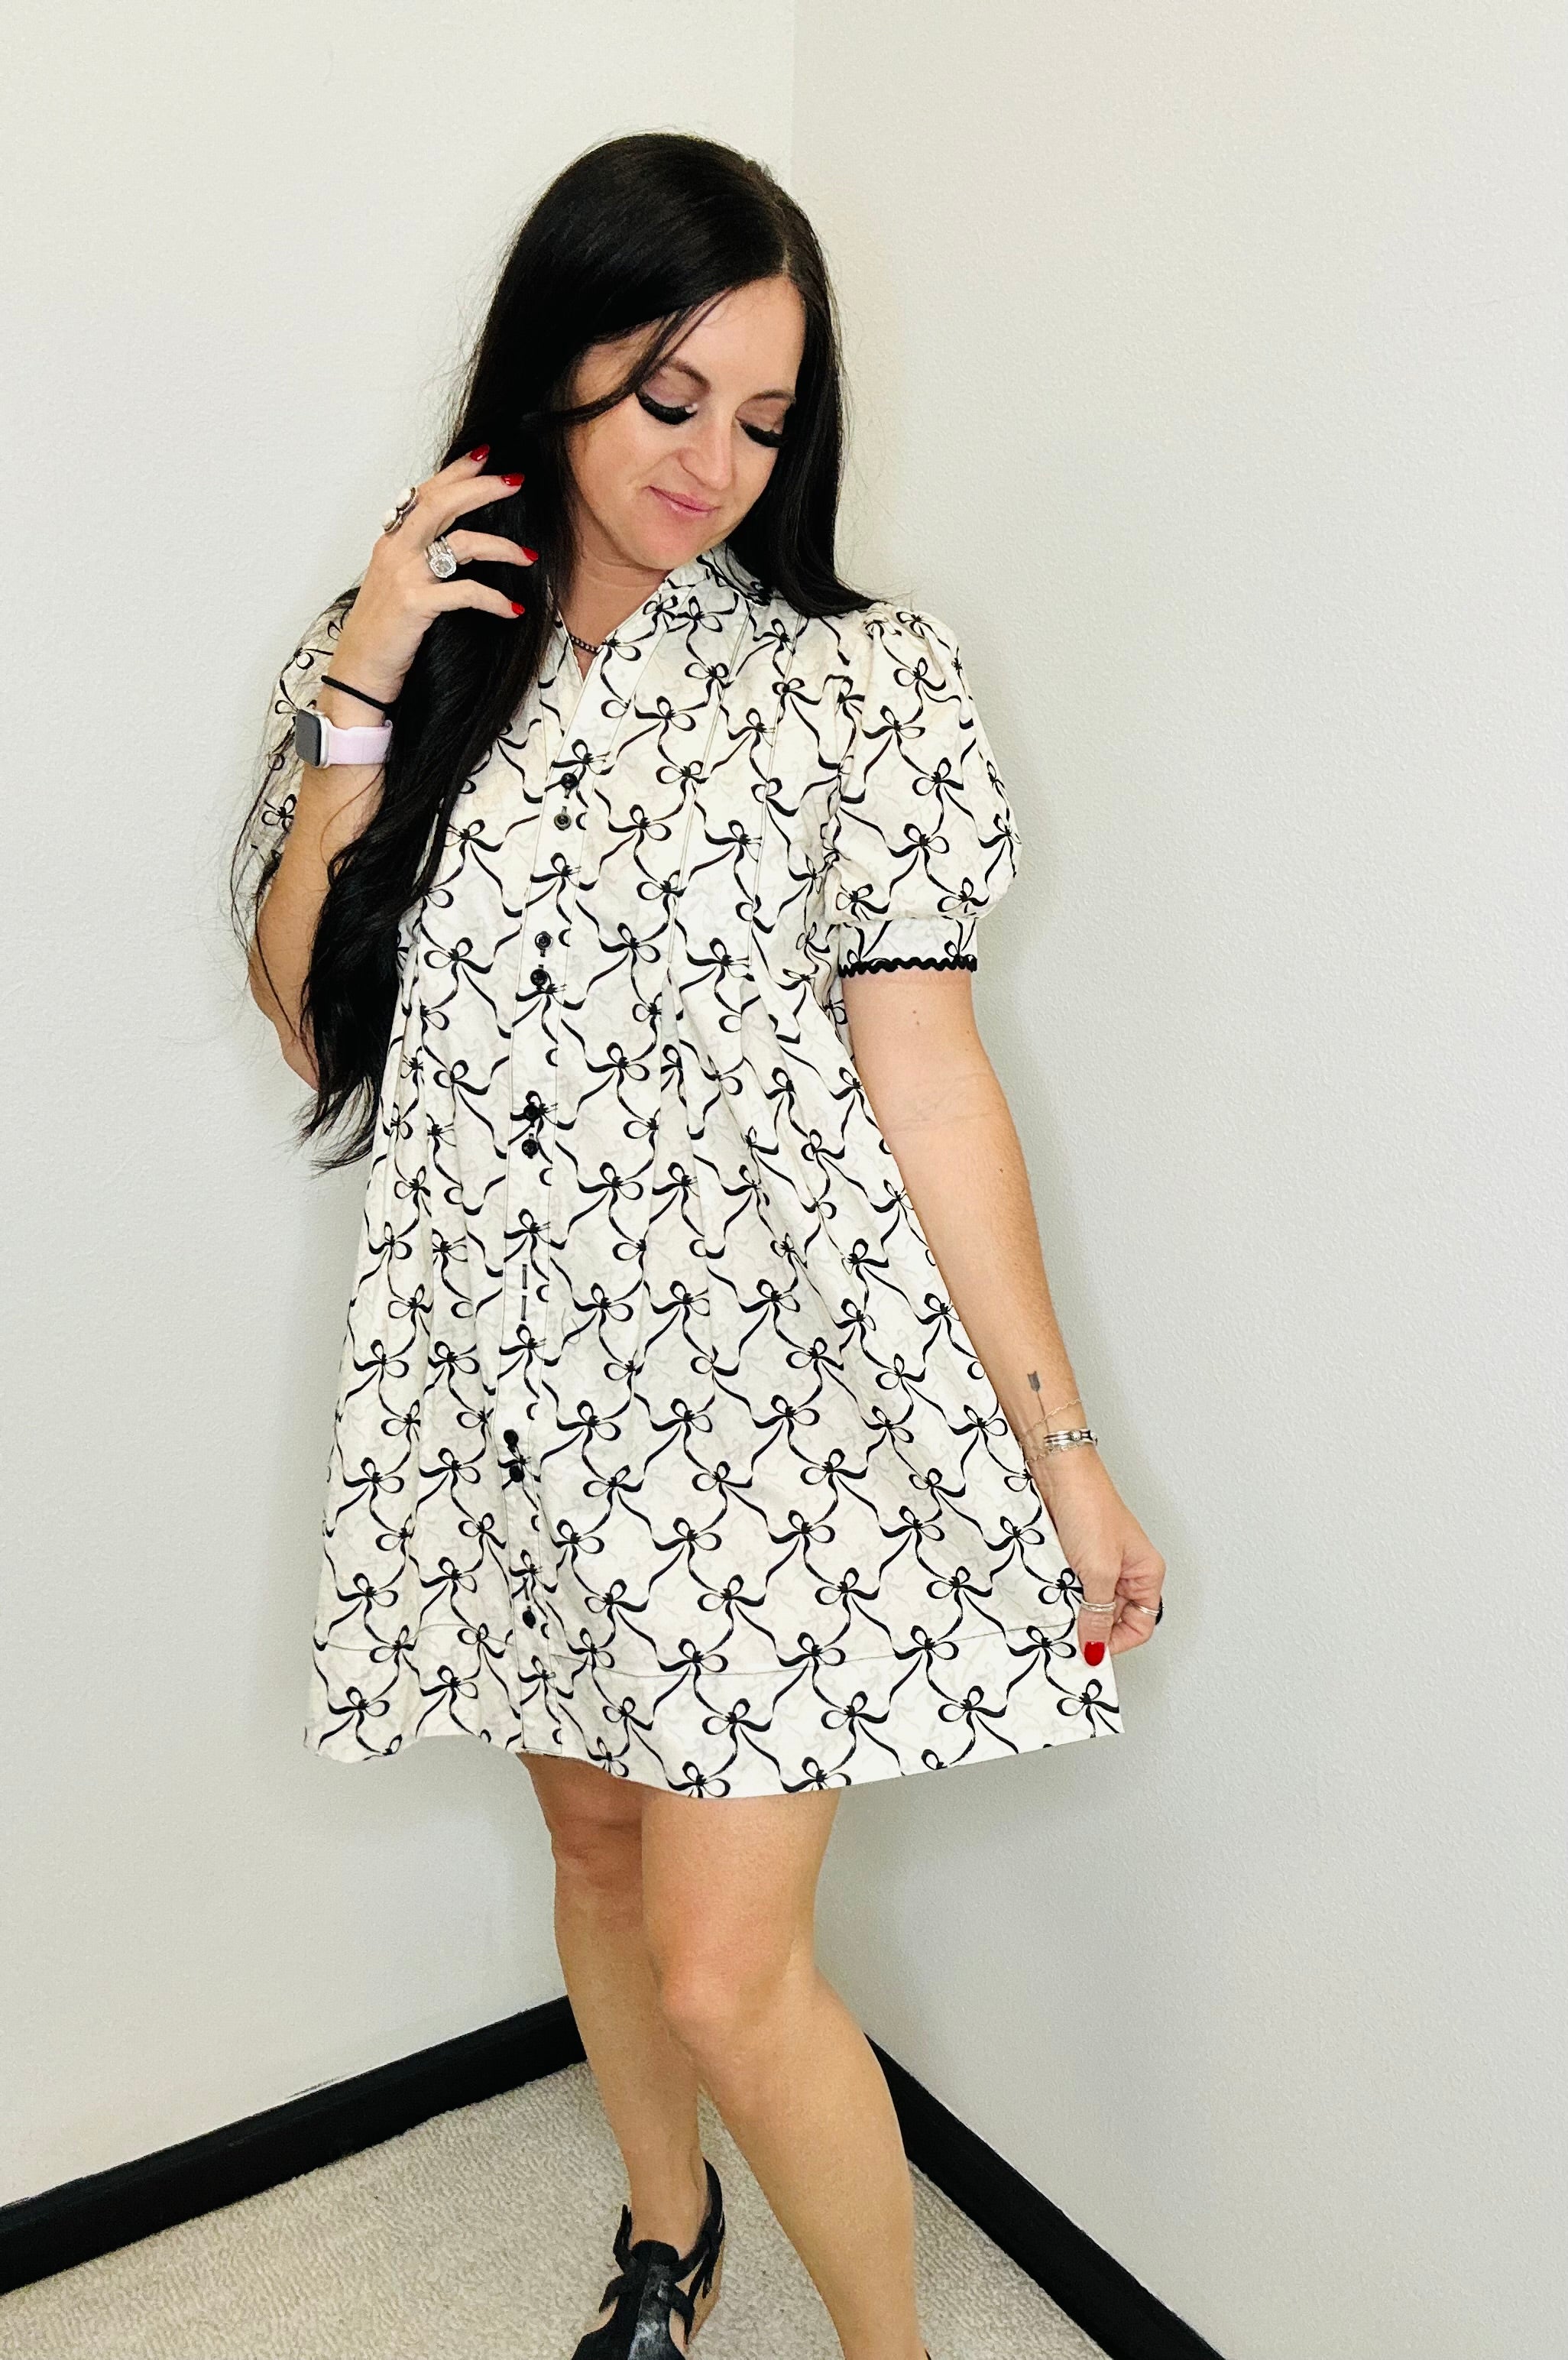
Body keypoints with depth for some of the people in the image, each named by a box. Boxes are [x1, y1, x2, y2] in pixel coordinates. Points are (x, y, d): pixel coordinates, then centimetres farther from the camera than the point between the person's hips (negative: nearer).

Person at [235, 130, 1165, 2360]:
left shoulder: (856, 682, -5)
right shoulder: (389, 664, 6)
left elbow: (925, 1069, -7)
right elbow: (311, 1015, 1)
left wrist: (1059, 1444, -8)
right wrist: (360, 695, -9)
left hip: (767, 1394, -4)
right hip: (510, 1388, 5)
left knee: (727, 1971, -1)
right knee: (595, 1841, 22)